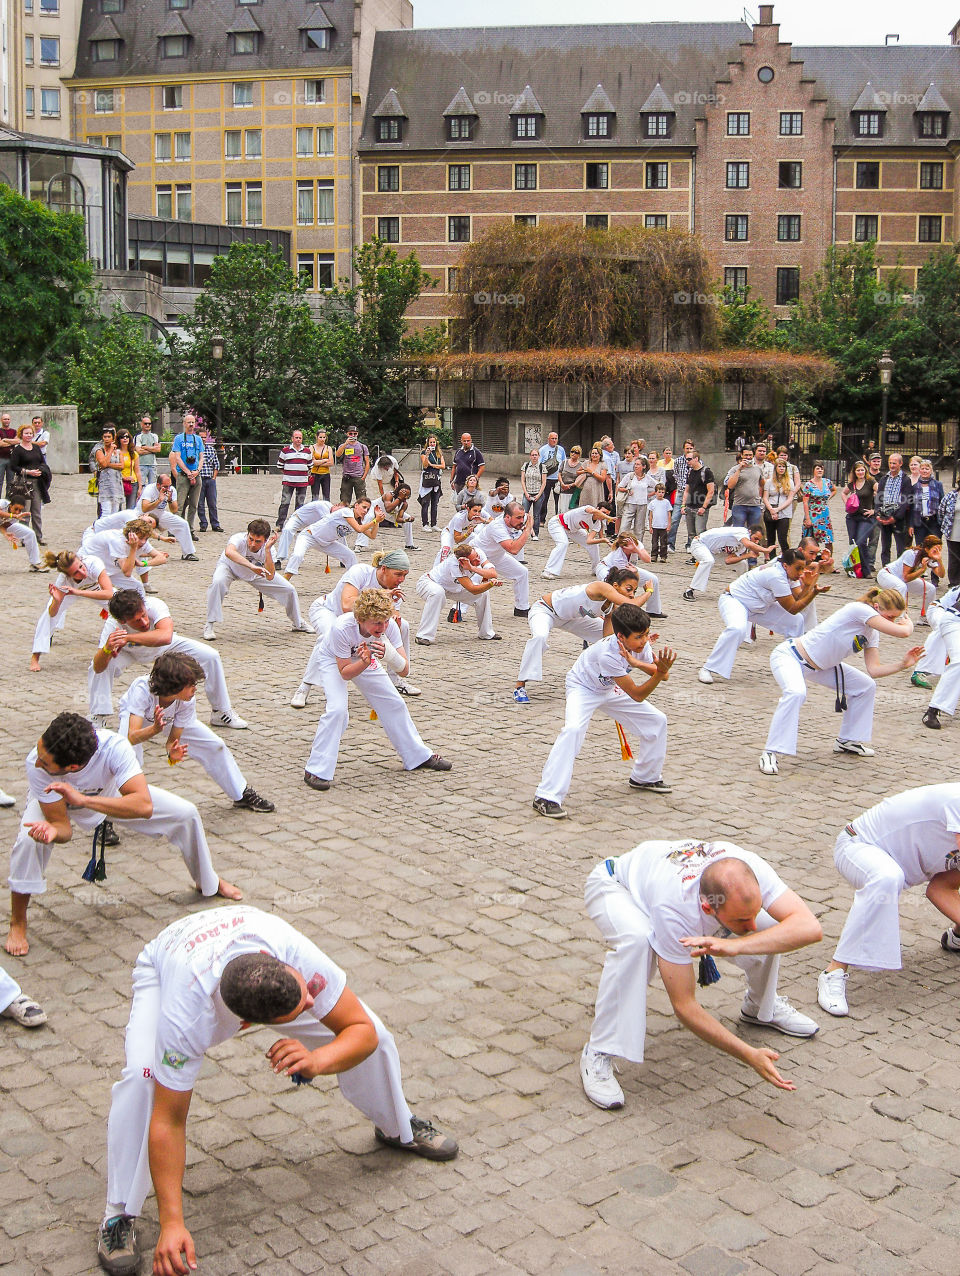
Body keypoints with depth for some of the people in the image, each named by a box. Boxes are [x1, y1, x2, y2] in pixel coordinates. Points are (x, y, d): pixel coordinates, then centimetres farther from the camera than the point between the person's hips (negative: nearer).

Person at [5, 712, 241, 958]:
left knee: (186, 813, -8)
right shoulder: (36, 764, -41)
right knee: (29, 841, -31)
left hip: (108, 793, 1)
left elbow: (144, 806, -53)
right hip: (51, 803, -1)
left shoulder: (114, 748, -45)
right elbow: (62, 825, -33)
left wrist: (83, 800, -61)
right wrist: (52, 831, -57)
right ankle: (17, 924, -5)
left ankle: (208, 882, 22)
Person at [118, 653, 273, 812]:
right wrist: (154, 729, -70)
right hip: (136, 716, -3)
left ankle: (242, 794, 19)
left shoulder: (188, 702, -33)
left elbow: (173, 740, -24)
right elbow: (131, 737, -51)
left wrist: (173, 752, -47)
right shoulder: (142, 690, -45)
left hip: (169, 720, 3)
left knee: (215, 745, -3)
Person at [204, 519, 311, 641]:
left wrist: (267, 550, -45)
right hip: (229, 567, -3)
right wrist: (251, 566, -74)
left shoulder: (267, 547, -29)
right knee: (218, 582, -38)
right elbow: (229, 552, -65)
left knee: (289, 590, -2)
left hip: (254, 573, 3)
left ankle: (298, 623, 28)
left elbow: (270, 577, -39)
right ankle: (209, 626, -22)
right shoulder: (239, 539, -40)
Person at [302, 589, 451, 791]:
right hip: (334, 662, -4)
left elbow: (404, 671, -30)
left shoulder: (389, 625, -31)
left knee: (394, 704, 6)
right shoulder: (342, 628, -40)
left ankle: (419, 756, 27)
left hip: (366, 660, 4)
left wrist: (391, 655, -50)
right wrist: (365, 662, -47)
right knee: (338, 708, -26)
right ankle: (316, 771, -15)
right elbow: (345, 673, -28)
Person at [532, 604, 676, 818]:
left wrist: (636, 663, -36)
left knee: (657, 721, 5)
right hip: (582, 688, -7)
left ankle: (645, 777, 29)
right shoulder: (608, 654, -39)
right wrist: (660, 672, -48)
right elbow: (637, 695, -35)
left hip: (609, 690, 7)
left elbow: (661, 675, -18)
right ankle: (547, 797, -32)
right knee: (573, 729, -34)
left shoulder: (640, 645, -19)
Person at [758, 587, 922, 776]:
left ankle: (847, 741, 26)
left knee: (866, 686, 10)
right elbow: (903, 632, -29)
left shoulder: (872, 633, 3)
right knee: (796, 693, -38)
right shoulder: (860, 609, -25)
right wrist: (909, 624, -7)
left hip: (819, 666, 9)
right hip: (789, 656, -9)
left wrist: (903, 664, -11)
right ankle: (770, 753, -31)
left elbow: (874, 670, -3)